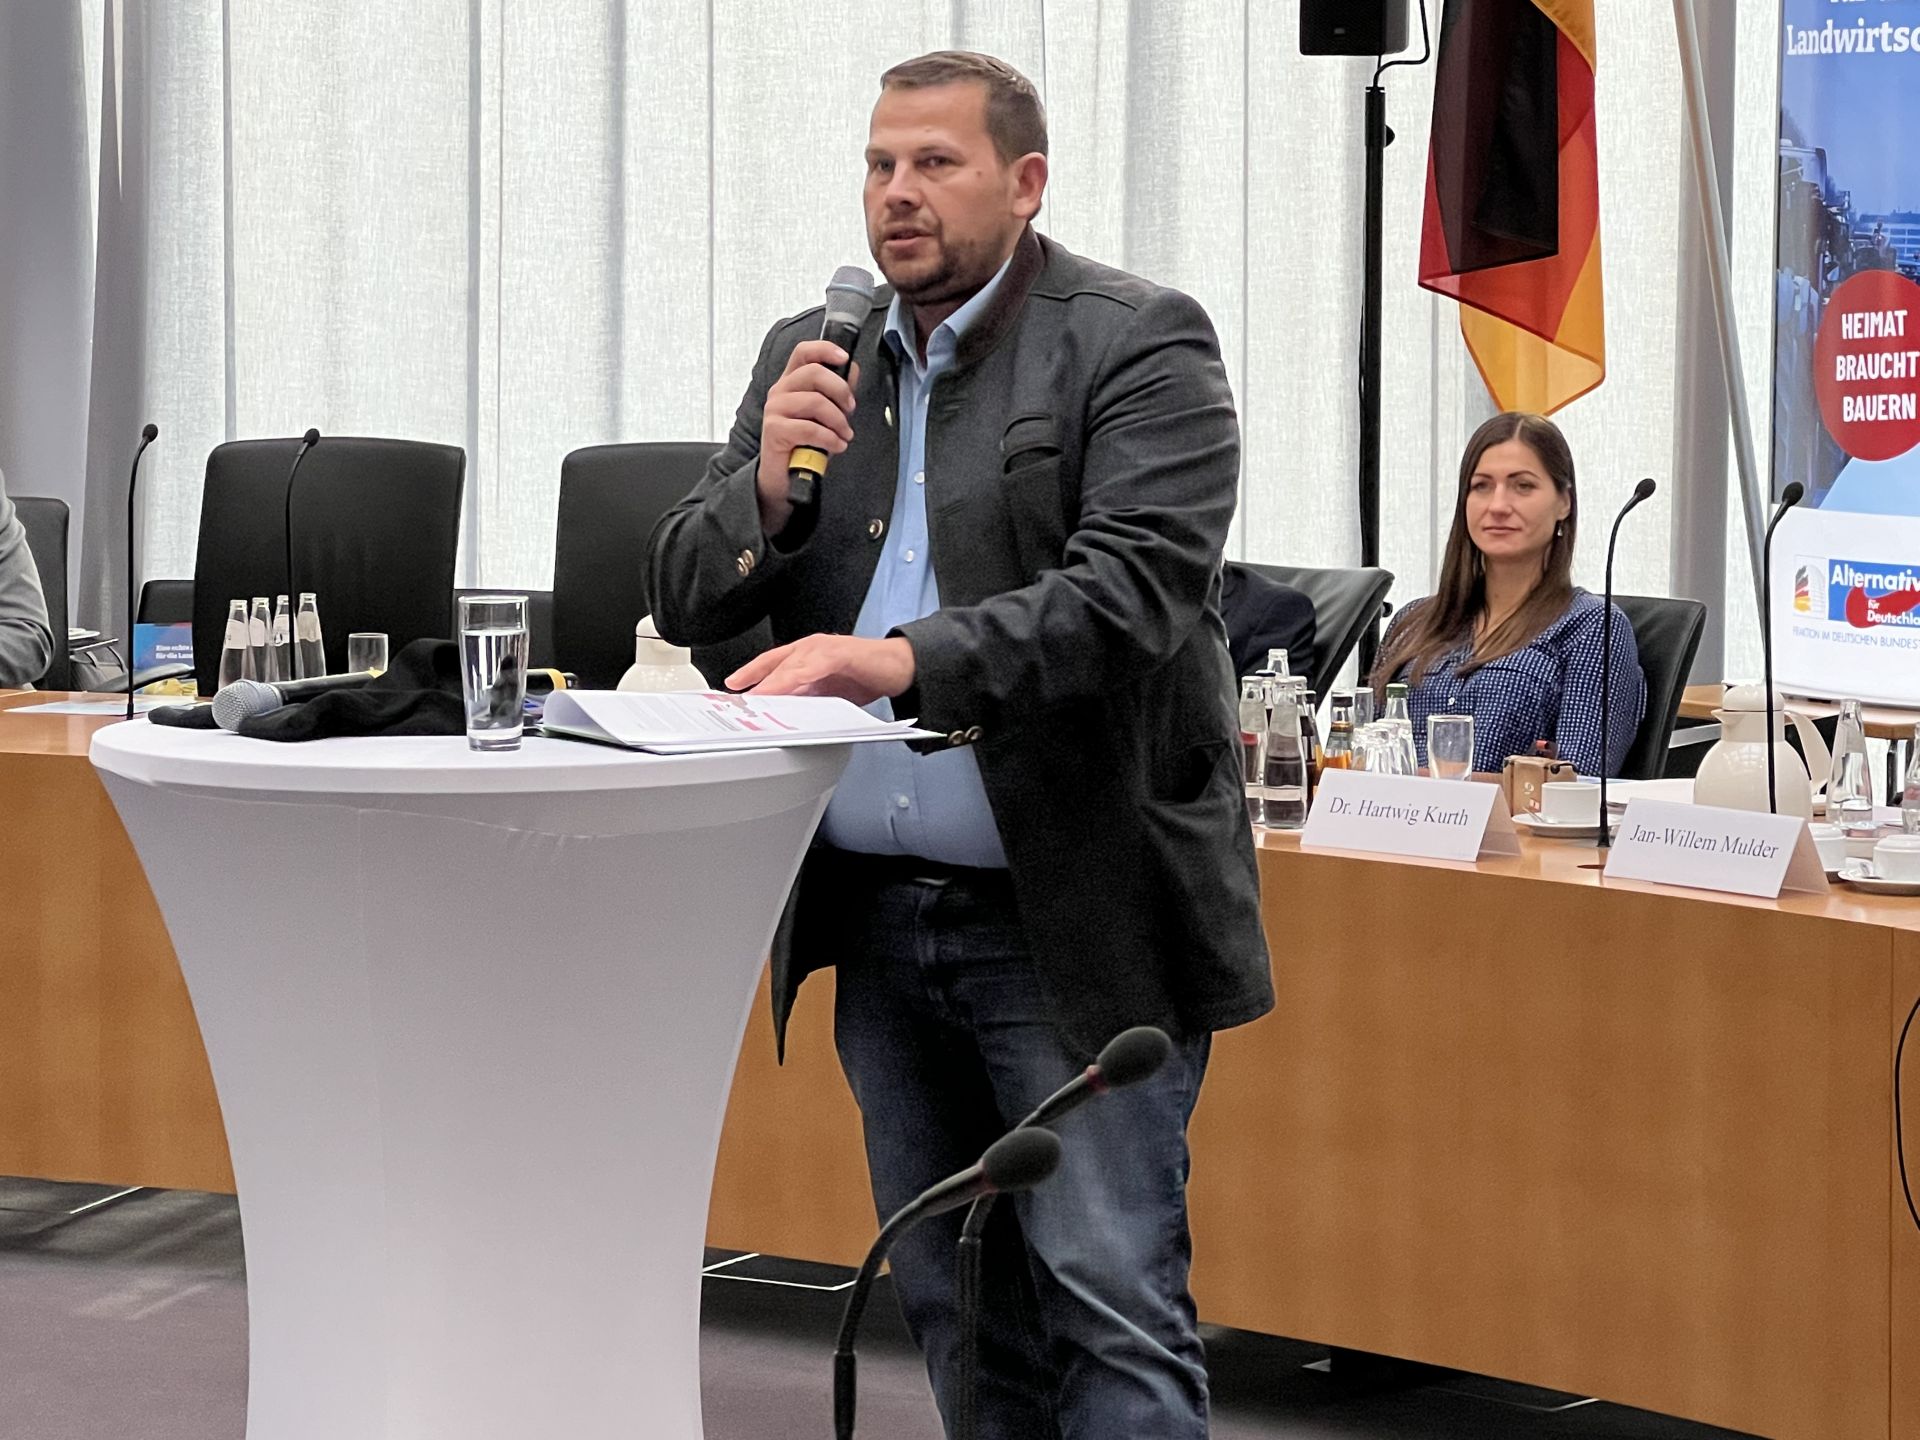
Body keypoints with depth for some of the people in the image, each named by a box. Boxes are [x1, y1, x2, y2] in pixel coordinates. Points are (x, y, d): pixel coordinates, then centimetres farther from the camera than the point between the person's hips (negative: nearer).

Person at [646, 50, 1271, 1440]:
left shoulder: (1139, 343, -7)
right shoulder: (811, 357, 12)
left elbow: (1134, 589, -21)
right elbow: (684, 600, 10)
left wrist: (908, 659, -33)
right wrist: (766, 487, -11)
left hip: (1072, 920, -6)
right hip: (880, 914, 6)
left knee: (1112, 1305, -8)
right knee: (952, 1305, 14)